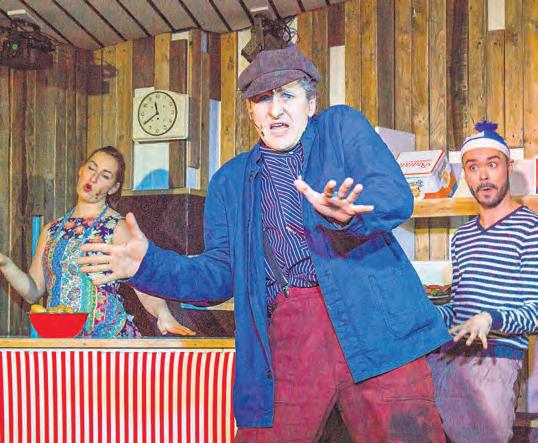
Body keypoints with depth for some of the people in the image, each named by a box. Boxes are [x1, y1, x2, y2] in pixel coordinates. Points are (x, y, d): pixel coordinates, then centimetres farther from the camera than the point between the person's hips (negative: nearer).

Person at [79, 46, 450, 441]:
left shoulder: (343, 127, 13)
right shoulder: (230, 182, 21)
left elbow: (396, 196, -3)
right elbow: (219, 275, 16)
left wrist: (344, 216, -25)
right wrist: (147, 264, 0)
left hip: (369, 317, -2)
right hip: (285, 339, 2)